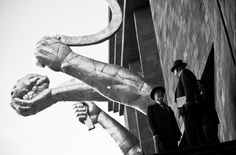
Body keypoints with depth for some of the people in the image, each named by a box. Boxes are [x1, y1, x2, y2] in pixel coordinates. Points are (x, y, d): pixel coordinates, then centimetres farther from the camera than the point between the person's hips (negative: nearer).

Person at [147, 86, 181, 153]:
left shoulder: (168, 108, 29)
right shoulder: (151, 108, 14)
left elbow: (174, 122, 21)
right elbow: (150, 122, 1)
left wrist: (178, 134, 7)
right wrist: (155, 134, -14)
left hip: (172, 137, 5)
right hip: (160, 138, -5)